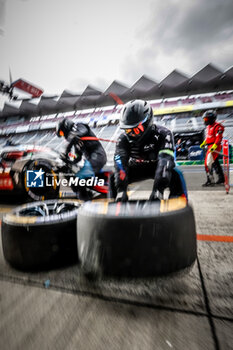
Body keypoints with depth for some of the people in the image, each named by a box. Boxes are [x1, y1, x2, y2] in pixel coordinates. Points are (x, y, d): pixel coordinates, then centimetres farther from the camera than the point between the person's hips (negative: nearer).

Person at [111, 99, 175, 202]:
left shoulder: (163, 134, -25)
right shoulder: (124, 138, -18)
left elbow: (165, 160, -38)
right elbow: (120, 162, -29)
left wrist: (157, 190, -50)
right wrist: (121, 190, -42)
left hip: (156, 167, -1)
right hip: (136, 168, 2)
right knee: (114, 179, -20)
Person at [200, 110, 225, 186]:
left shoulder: (217, 126, -11)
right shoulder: (209, 127, 17)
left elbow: (219, 138, -19)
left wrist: (214, 146, -28)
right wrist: (203, 143, 20)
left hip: (215, 147, -10)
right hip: (210, 147, 10)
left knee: (208, 163, -15)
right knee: (215, 163, 17)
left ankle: (210, 180, -11)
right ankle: (221, 178, 30)